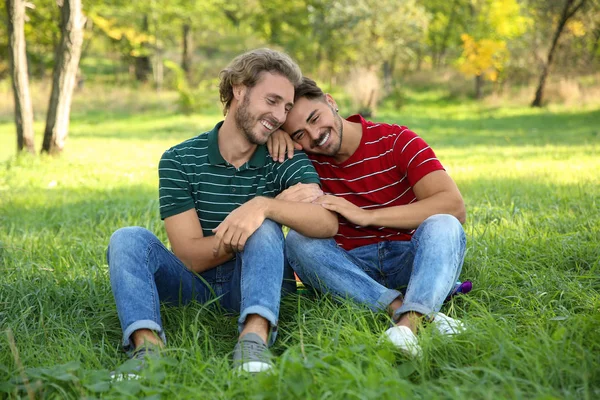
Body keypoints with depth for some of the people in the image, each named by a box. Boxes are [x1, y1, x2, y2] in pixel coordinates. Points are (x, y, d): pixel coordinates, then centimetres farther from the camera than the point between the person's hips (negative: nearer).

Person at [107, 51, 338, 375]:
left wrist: (265, 205, -38)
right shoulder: (178, 160, -5)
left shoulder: (287, 161, -3)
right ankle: (148, 346, -46)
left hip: (253, 282, 0)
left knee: (265, 227, -28)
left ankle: (254, 337, -50)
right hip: (194, 285, 1)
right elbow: (192, 257, -13)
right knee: (128, 239, -21)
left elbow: (327, 223, -21)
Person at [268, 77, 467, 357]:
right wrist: (273, 132, -14)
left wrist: (366, 216, -25)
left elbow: (455, 206, -21)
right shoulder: (307, 159, 0)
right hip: (352, 267, 2)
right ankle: (399, 308, -39)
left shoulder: (397, 141, -8)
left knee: (443, 226, -31)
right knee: (297, 240, -26)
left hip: (409, 259, -2)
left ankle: (409, 323, -53)